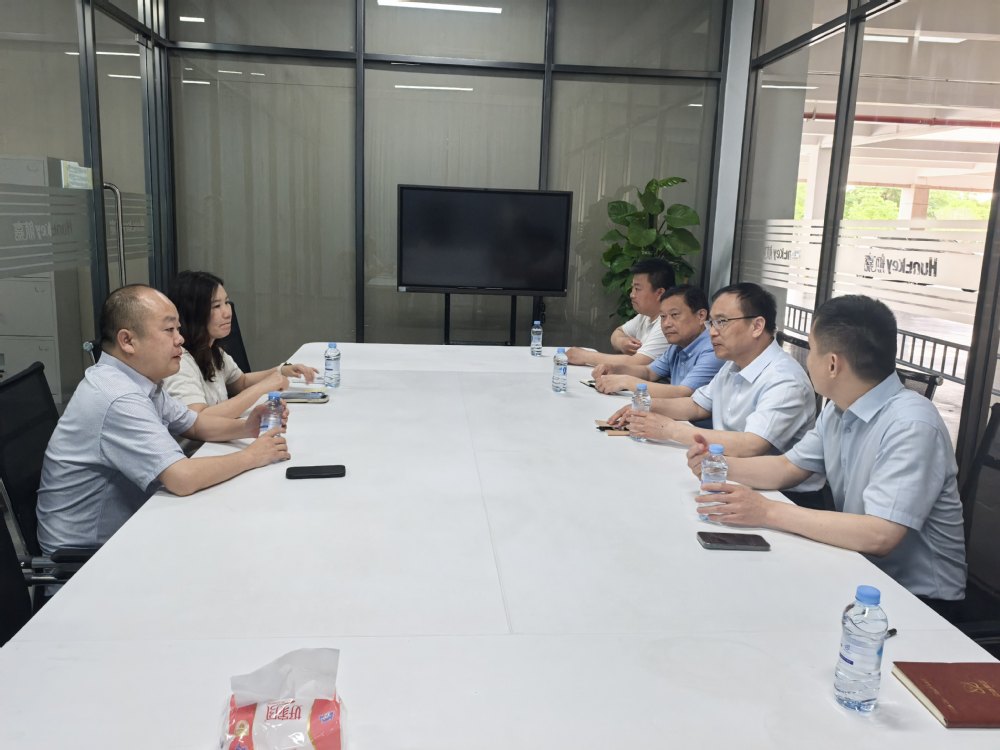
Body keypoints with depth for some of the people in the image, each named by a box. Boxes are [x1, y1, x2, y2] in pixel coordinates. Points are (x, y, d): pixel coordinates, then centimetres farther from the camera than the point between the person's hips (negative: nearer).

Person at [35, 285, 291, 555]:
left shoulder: (139, 378, 1)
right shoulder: (119, 398, -28)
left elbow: (193, 423, 13)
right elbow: (182, 479, -34)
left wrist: (244, 428, -6)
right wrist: (251, 456, -20)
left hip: (125, 529, 8)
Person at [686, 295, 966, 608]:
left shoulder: (911, 425, -27)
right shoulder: (838, 408, 1)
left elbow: (879, 535, -34)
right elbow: (788, 468, 10)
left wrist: (768, 512, -32)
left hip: (918, 595, -7)